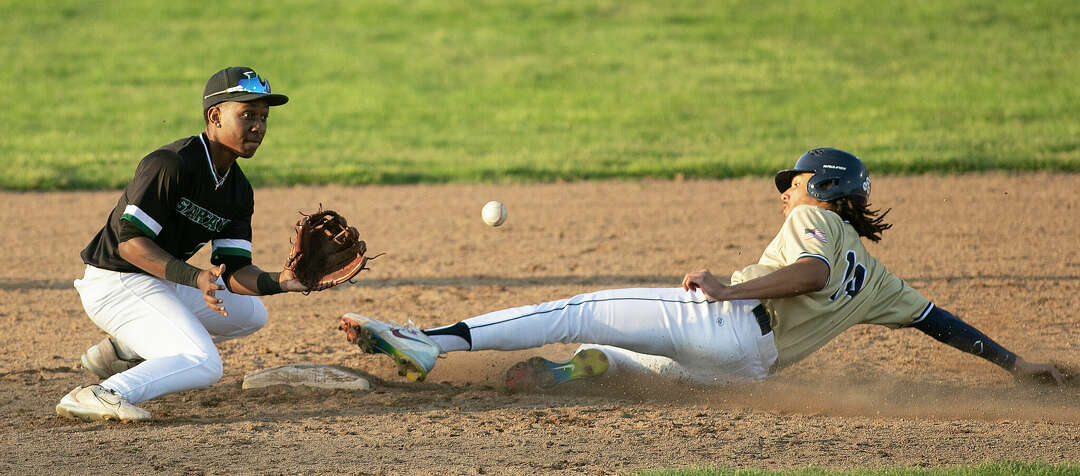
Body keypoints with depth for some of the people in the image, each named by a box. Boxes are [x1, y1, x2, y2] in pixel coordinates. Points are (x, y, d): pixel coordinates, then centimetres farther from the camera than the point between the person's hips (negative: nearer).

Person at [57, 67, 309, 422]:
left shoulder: (238, 192, 5)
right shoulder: (170, 164, -21)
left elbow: (234, 273, -1)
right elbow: (130, 242, -24)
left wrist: (277, 282, -21)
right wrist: (195, 278, -34)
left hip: (161, 285, 10)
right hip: (116, 283, -10)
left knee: (250, 313, 20)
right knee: (204, 365, -21)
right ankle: (100, 395, -24)